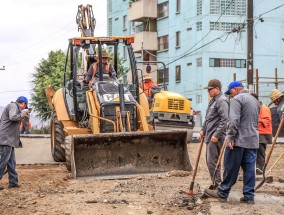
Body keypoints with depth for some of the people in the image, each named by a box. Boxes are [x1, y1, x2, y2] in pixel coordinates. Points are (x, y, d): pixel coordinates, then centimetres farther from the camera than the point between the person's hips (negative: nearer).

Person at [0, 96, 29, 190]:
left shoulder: (14, 107, 24)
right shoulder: (13, 106, -7)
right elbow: (12, 117, -24)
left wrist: (21, 117, 18)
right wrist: (22, 114, -10)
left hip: (9, 140, 11)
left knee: (11, 162, 13)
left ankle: (13, 182, 17)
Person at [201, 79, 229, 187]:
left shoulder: (222, 101, -13)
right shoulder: (213, 100, 18)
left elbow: (224, 120, -21)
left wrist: (216, 135, -23)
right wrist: (203, 130, 21)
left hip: (216, 138, -10)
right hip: (209, 136, 10)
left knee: (212, 161, -10)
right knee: (210, 161, 13)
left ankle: (217, 185, -4)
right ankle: (215, 184, 21)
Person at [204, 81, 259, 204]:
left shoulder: (237, 99, -8)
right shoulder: (255, 100, 20)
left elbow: (234, 120, -18)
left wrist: (231, 137, -16)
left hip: (239, 140, -7)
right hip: (253, 140, 8)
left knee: (230, 168, -1)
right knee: (249, 168, 5)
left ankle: (222, 193, 7)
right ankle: (249, 196, 4)